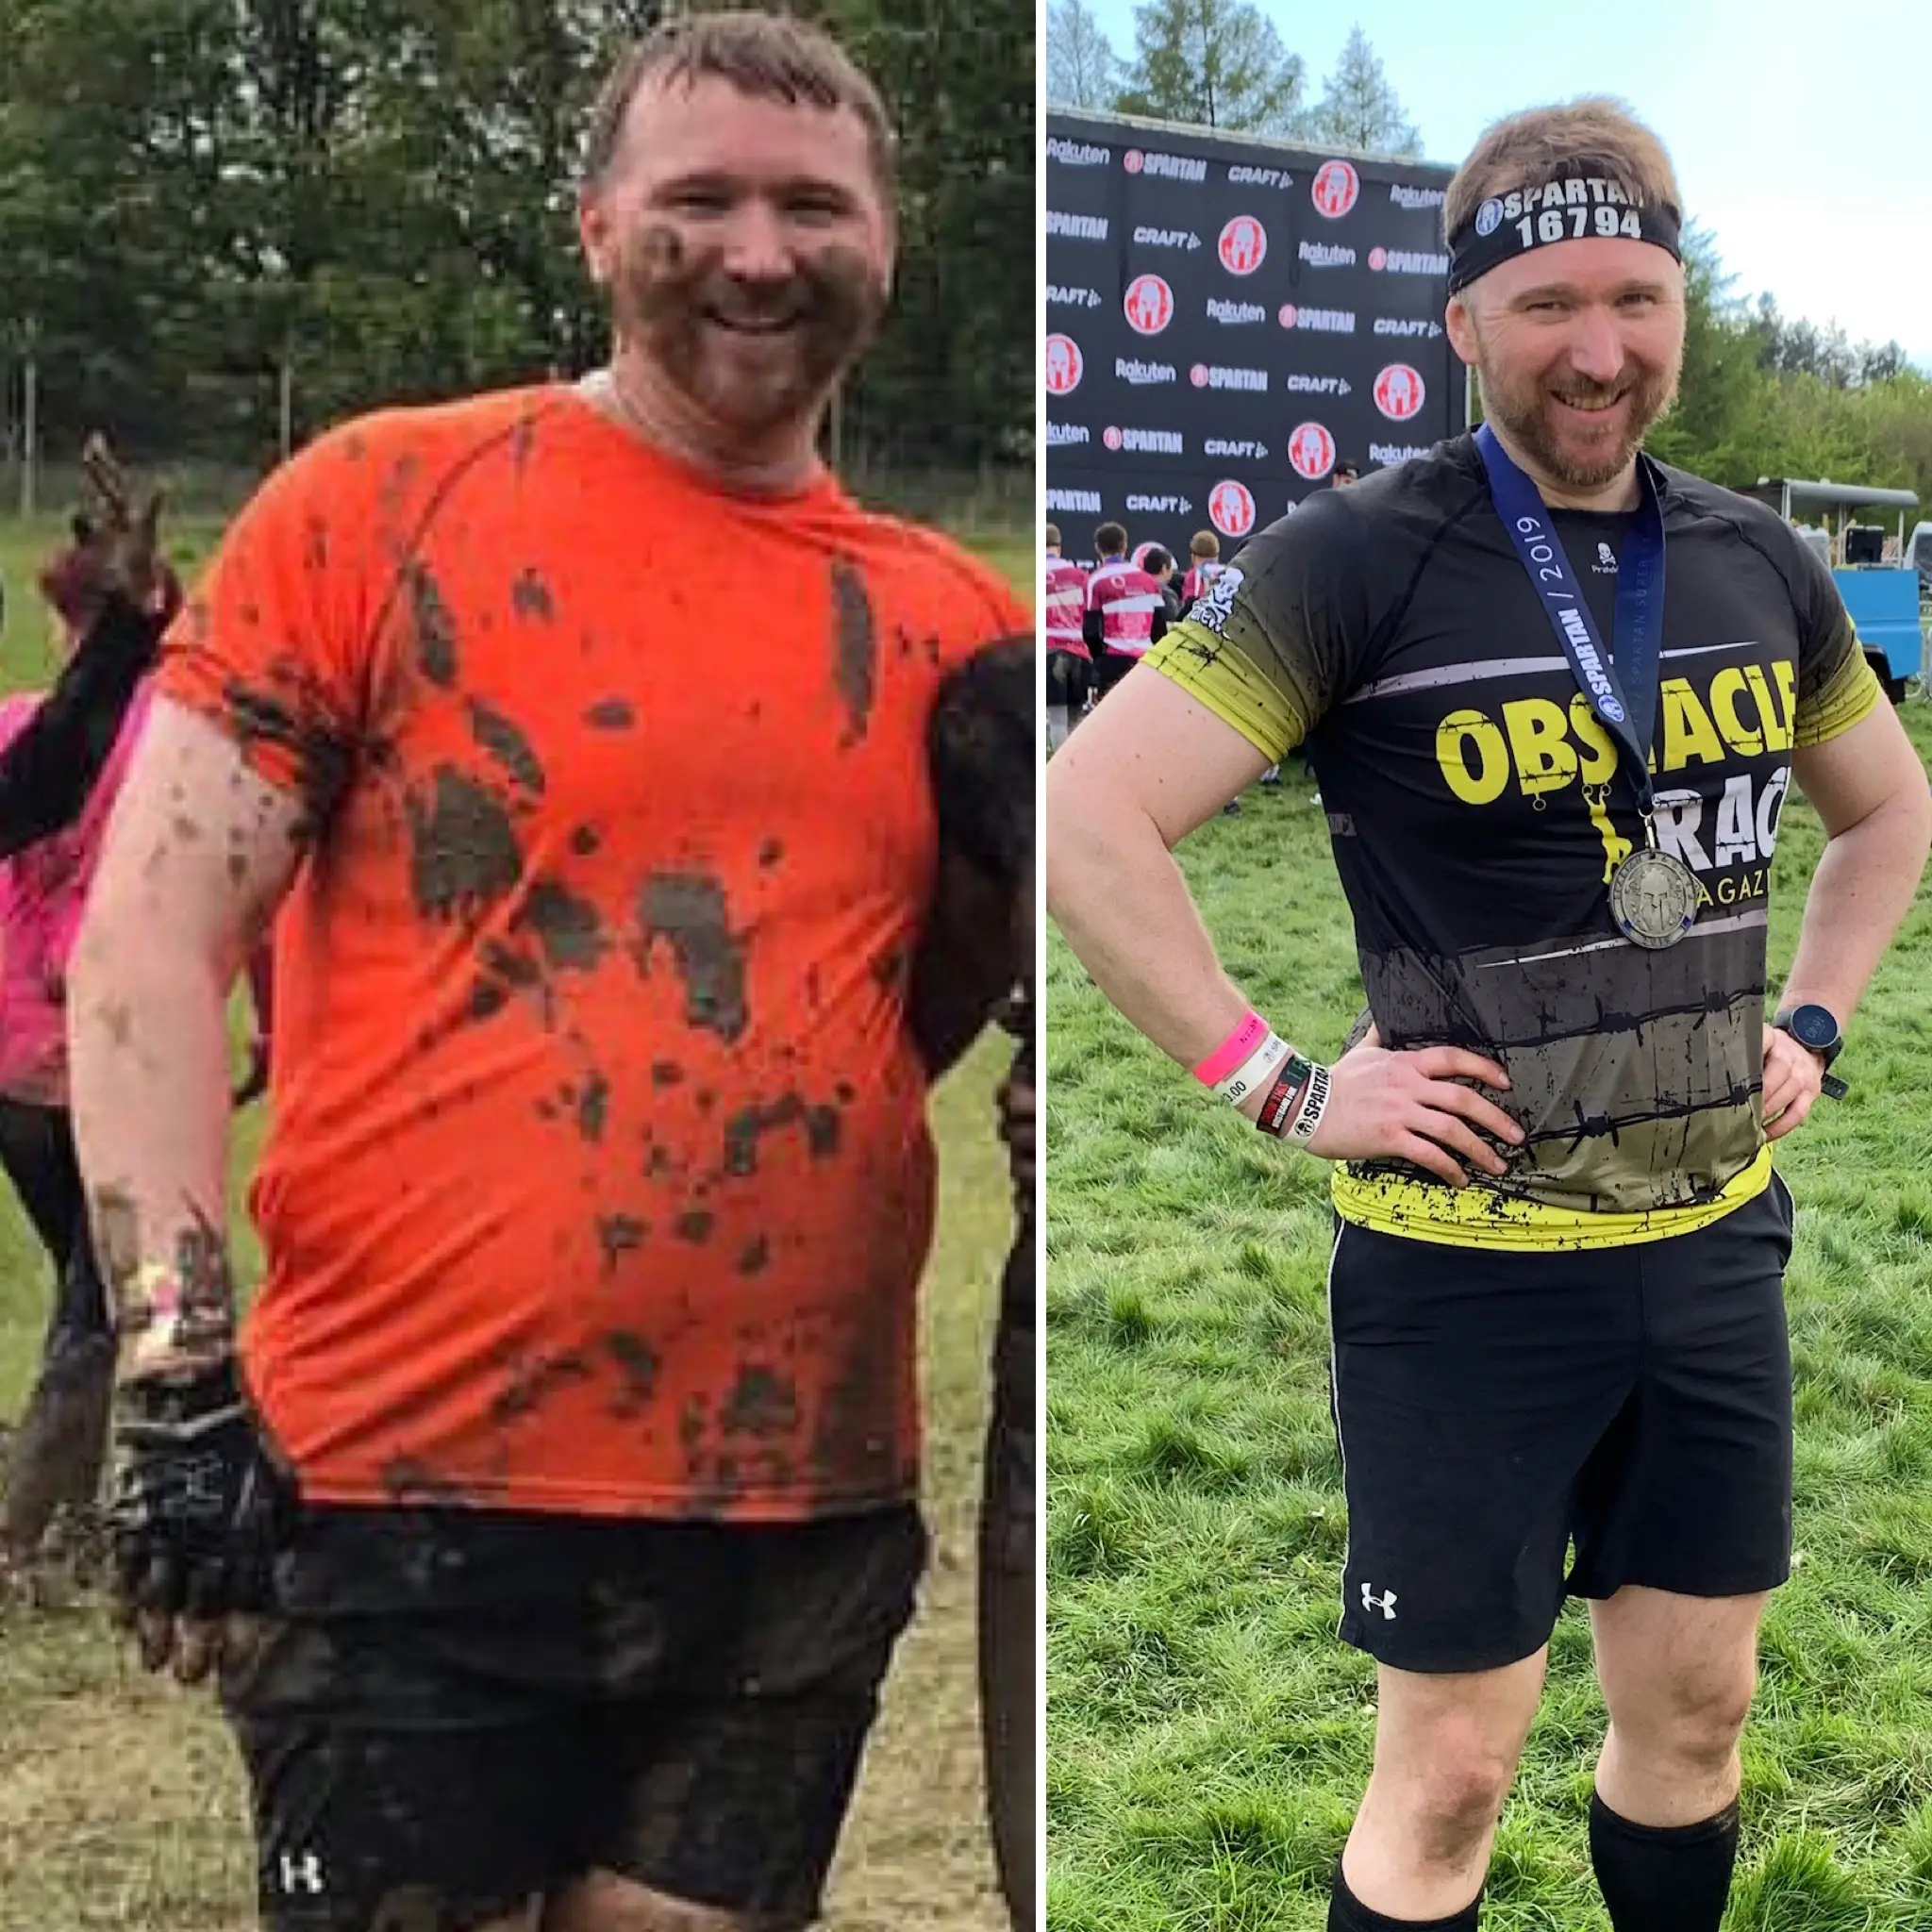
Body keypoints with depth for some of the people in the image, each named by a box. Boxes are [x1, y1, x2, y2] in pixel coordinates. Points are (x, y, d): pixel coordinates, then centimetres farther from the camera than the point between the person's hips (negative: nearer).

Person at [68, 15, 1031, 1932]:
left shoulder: (952, 617, 8)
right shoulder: (380, 501, -2)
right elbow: (151, 931, -5)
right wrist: (177, 1365, -13)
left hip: (811, 1513, 4)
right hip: (406, 1482, -3)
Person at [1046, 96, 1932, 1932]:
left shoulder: (1761, 569, 5)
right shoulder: (1359, 561, -13)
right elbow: (1089, 822, -18)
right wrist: (1290, 1088, -18)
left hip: (1718, 1243, 6)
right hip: (1474, 1271, -5)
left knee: (1693, 1715, 18)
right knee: (1451, 1771, 4)